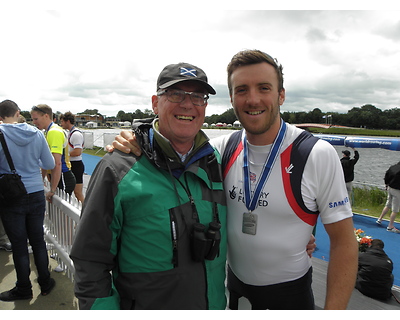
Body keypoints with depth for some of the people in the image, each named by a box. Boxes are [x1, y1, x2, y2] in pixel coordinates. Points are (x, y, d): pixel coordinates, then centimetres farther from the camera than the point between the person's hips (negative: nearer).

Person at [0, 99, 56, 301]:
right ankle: (45, 284, 28)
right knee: (38, 241, 15)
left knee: (19, 246, 10)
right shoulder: (36, 133, -3)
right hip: (36, 195, 3)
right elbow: (50, 165, 3)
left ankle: (24, 289, 26)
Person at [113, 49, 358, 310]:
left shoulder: (318, 155, -18)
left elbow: (344, 242, -14)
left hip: (290, 290, -2)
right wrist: (135, 144, -21)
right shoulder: (224, 148, -9)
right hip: (234, 283, 3)